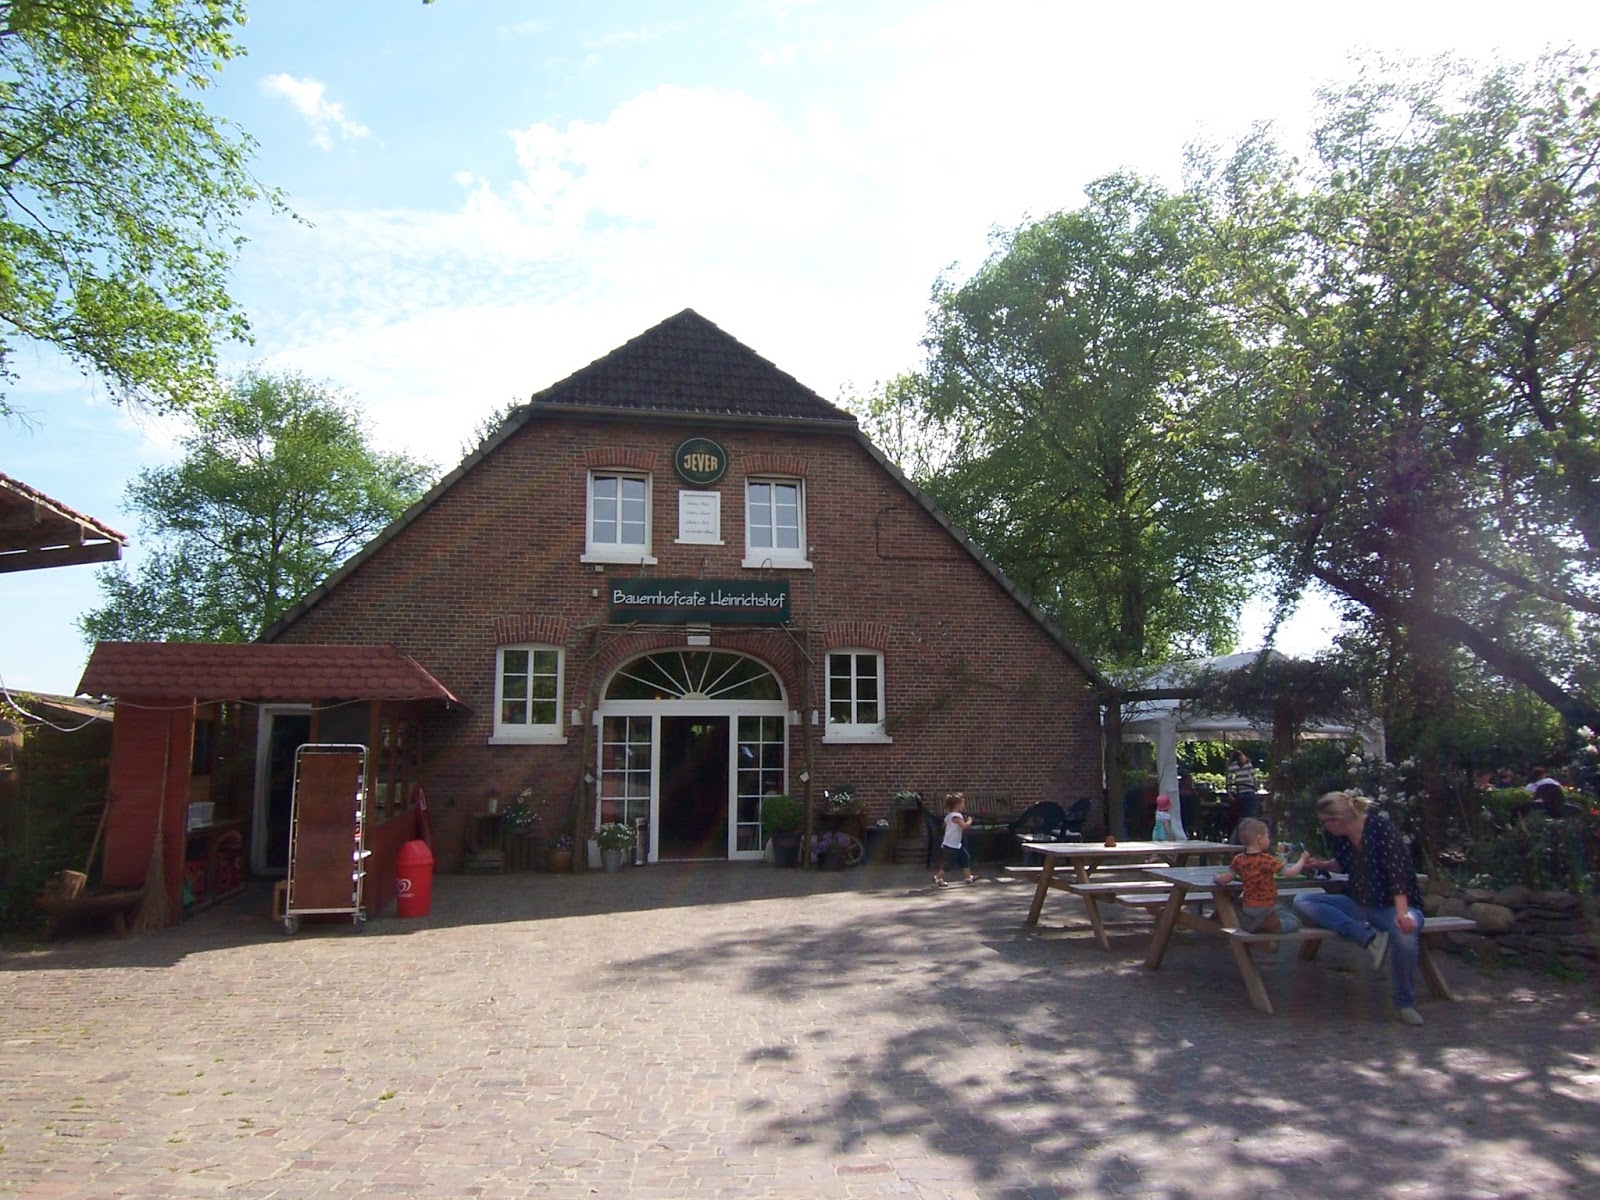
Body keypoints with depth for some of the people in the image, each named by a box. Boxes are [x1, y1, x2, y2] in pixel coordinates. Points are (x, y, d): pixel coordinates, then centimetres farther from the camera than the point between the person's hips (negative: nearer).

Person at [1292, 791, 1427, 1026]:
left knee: (1405, 933, -40)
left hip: (1393, 904, -6)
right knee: (1302, 901, -14)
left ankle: (1405, 1003, -15)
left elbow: (1397, 871, -27)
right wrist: (1322, 865, 5)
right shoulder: (1341, 837, 3)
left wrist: (1401, 912, -39)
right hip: (1359, 905, 6)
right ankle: (1369, 937, -27)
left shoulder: (1381, 828, -17)